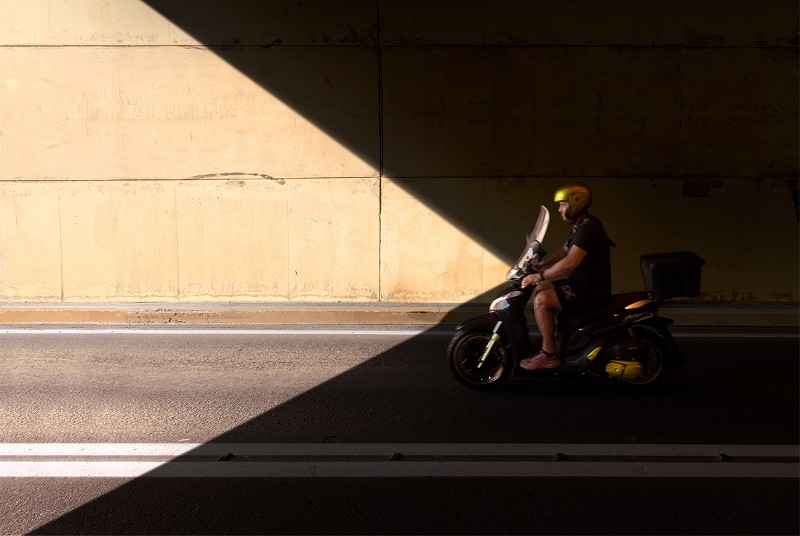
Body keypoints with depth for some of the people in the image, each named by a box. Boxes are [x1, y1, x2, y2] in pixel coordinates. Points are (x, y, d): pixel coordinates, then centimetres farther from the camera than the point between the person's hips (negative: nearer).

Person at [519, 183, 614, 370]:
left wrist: (540, 276, -26)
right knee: (542, 288, 19)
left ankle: (549, 354, -13)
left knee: (541, 299, -22)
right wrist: (540, 265, 11)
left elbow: (570, 262, -33)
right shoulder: (581, 226, 13)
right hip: (582, 284, 11)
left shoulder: (588, 228, -22)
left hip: (592, 291, -11)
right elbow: (563, 250, 24)